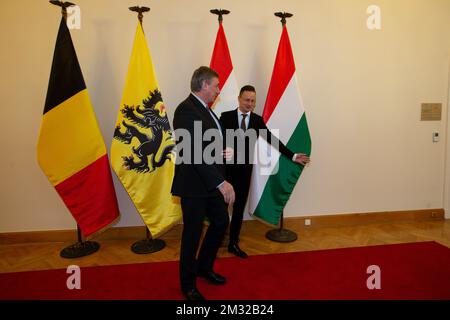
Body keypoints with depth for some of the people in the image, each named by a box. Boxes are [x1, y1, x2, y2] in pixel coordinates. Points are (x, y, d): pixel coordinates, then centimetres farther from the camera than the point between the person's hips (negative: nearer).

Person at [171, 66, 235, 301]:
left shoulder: (204, 108, 10)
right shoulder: (187, 110, -19)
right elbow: (195, 153, -27)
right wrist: (220, 182, -29)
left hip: (211, 182, 9)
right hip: (194, 184, -9)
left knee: (221, 222, 18)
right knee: (193, 232, 6)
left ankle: (204, 267, 40)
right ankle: (188, 284, 27)